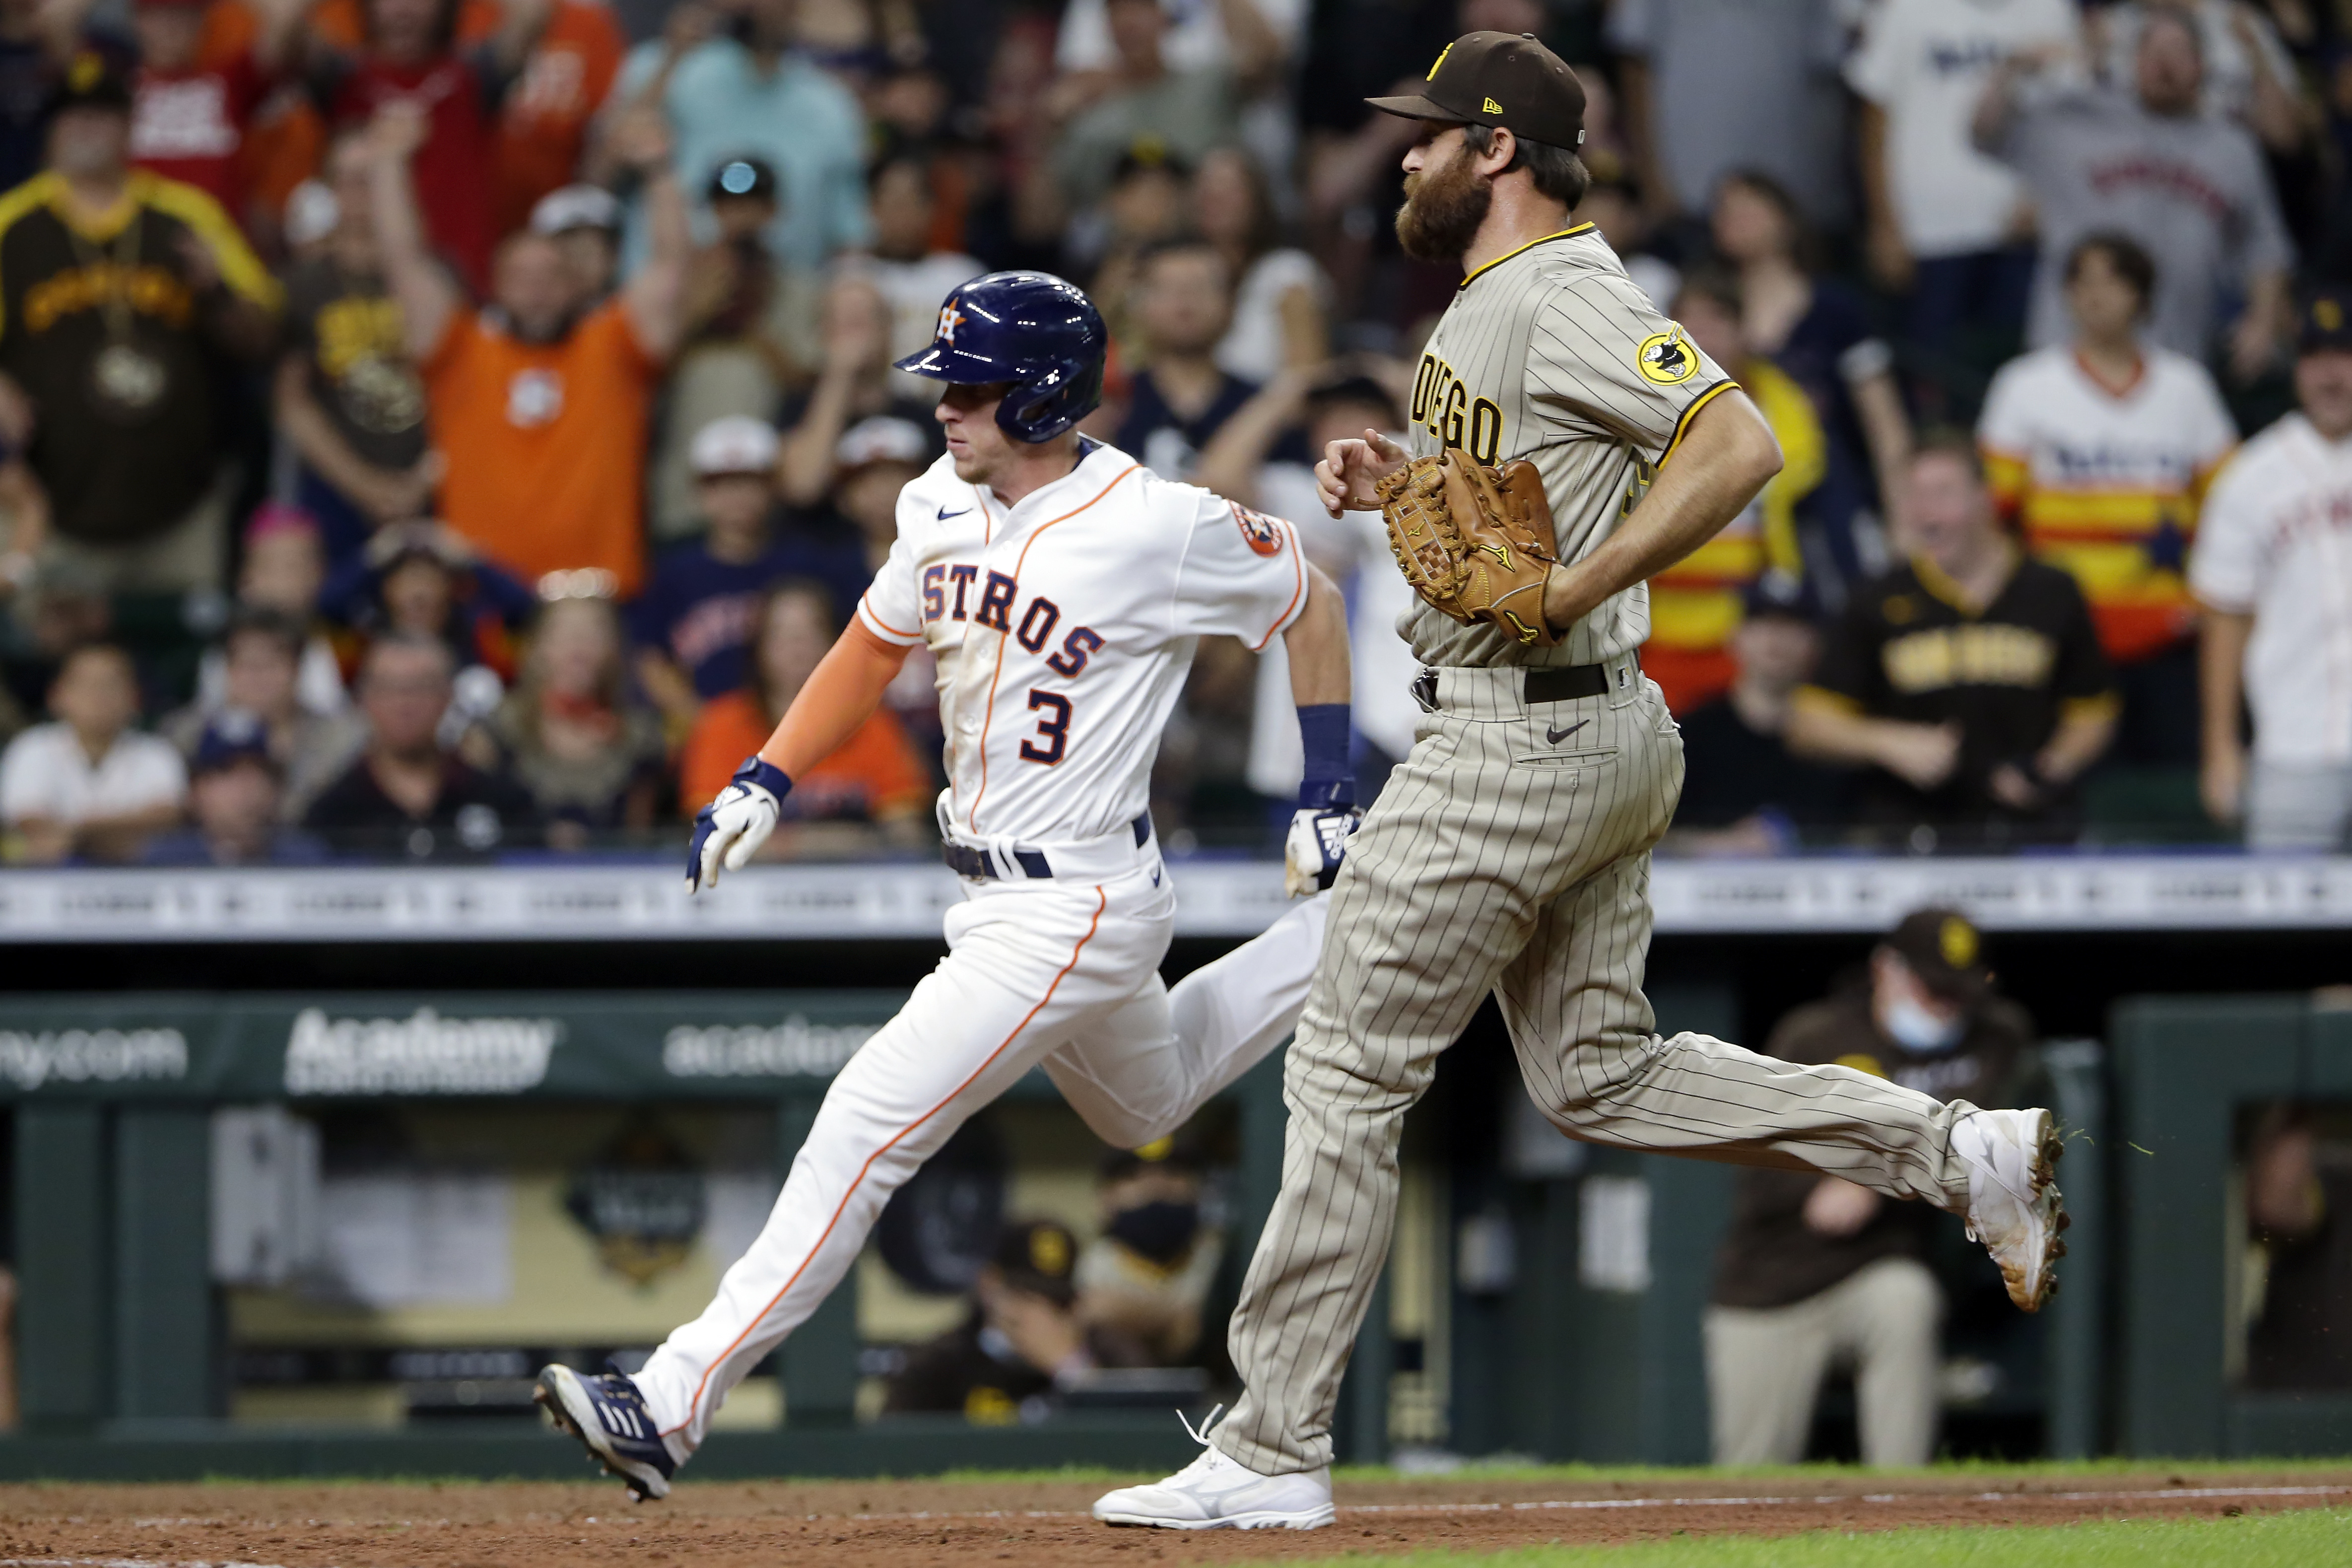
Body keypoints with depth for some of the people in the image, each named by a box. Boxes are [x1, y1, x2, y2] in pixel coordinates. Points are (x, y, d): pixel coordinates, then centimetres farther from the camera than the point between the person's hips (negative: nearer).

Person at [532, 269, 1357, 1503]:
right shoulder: (942, 507, 0)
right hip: (999, 895, 9)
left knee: (870, 1125, -16)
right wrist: (765, 782, 5)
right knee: (1145, 1106, 30)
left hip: (1080, 906, -9)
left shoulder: (1160, 529, -20)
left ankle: (675, 1403, -18)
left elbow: (1310, 603, -5)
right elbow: (874, 646, 15)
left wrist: (1327, 791, -5)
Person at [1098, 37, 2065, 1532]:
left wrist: (1575, 589, -30)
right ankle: (1961, 1152, 7)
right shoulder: (1491, 302, 15)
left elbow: (1739, 443, -27)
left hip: (1520, 748, -11)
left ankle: (1276, 1452, 1)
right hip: (1605, 739, 11)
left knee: (1350, 1073, -3)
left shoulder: (1563, 298, -17)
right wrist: (1404, 481, 11)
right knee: (1603, 1074, 14)